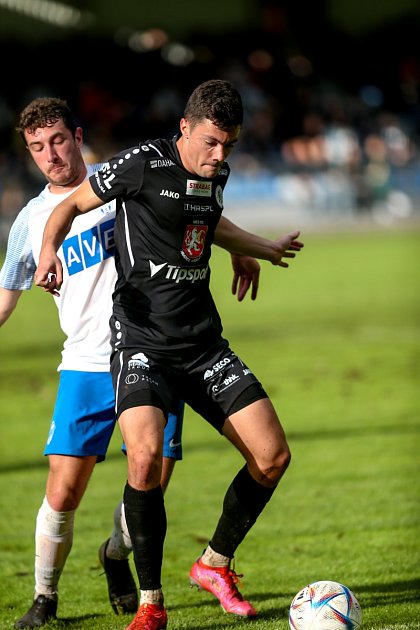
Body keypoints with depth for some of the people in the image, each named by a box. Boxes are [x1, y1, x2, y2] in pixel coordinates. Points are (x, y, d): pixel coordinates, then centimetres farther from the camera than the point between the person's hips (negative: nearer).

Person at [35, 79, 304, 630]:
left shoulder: (216, 174, 8)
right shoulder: (144, 164, -11)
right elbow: (72, 205, -2)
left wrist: (265, 249, 44)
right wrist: (50, 250, -22)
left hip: (203, 345, 6)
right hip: (141, 344, -6)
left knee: (273, 456, -3)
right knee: (145, 453, -28)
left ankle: (215, 565, 20)